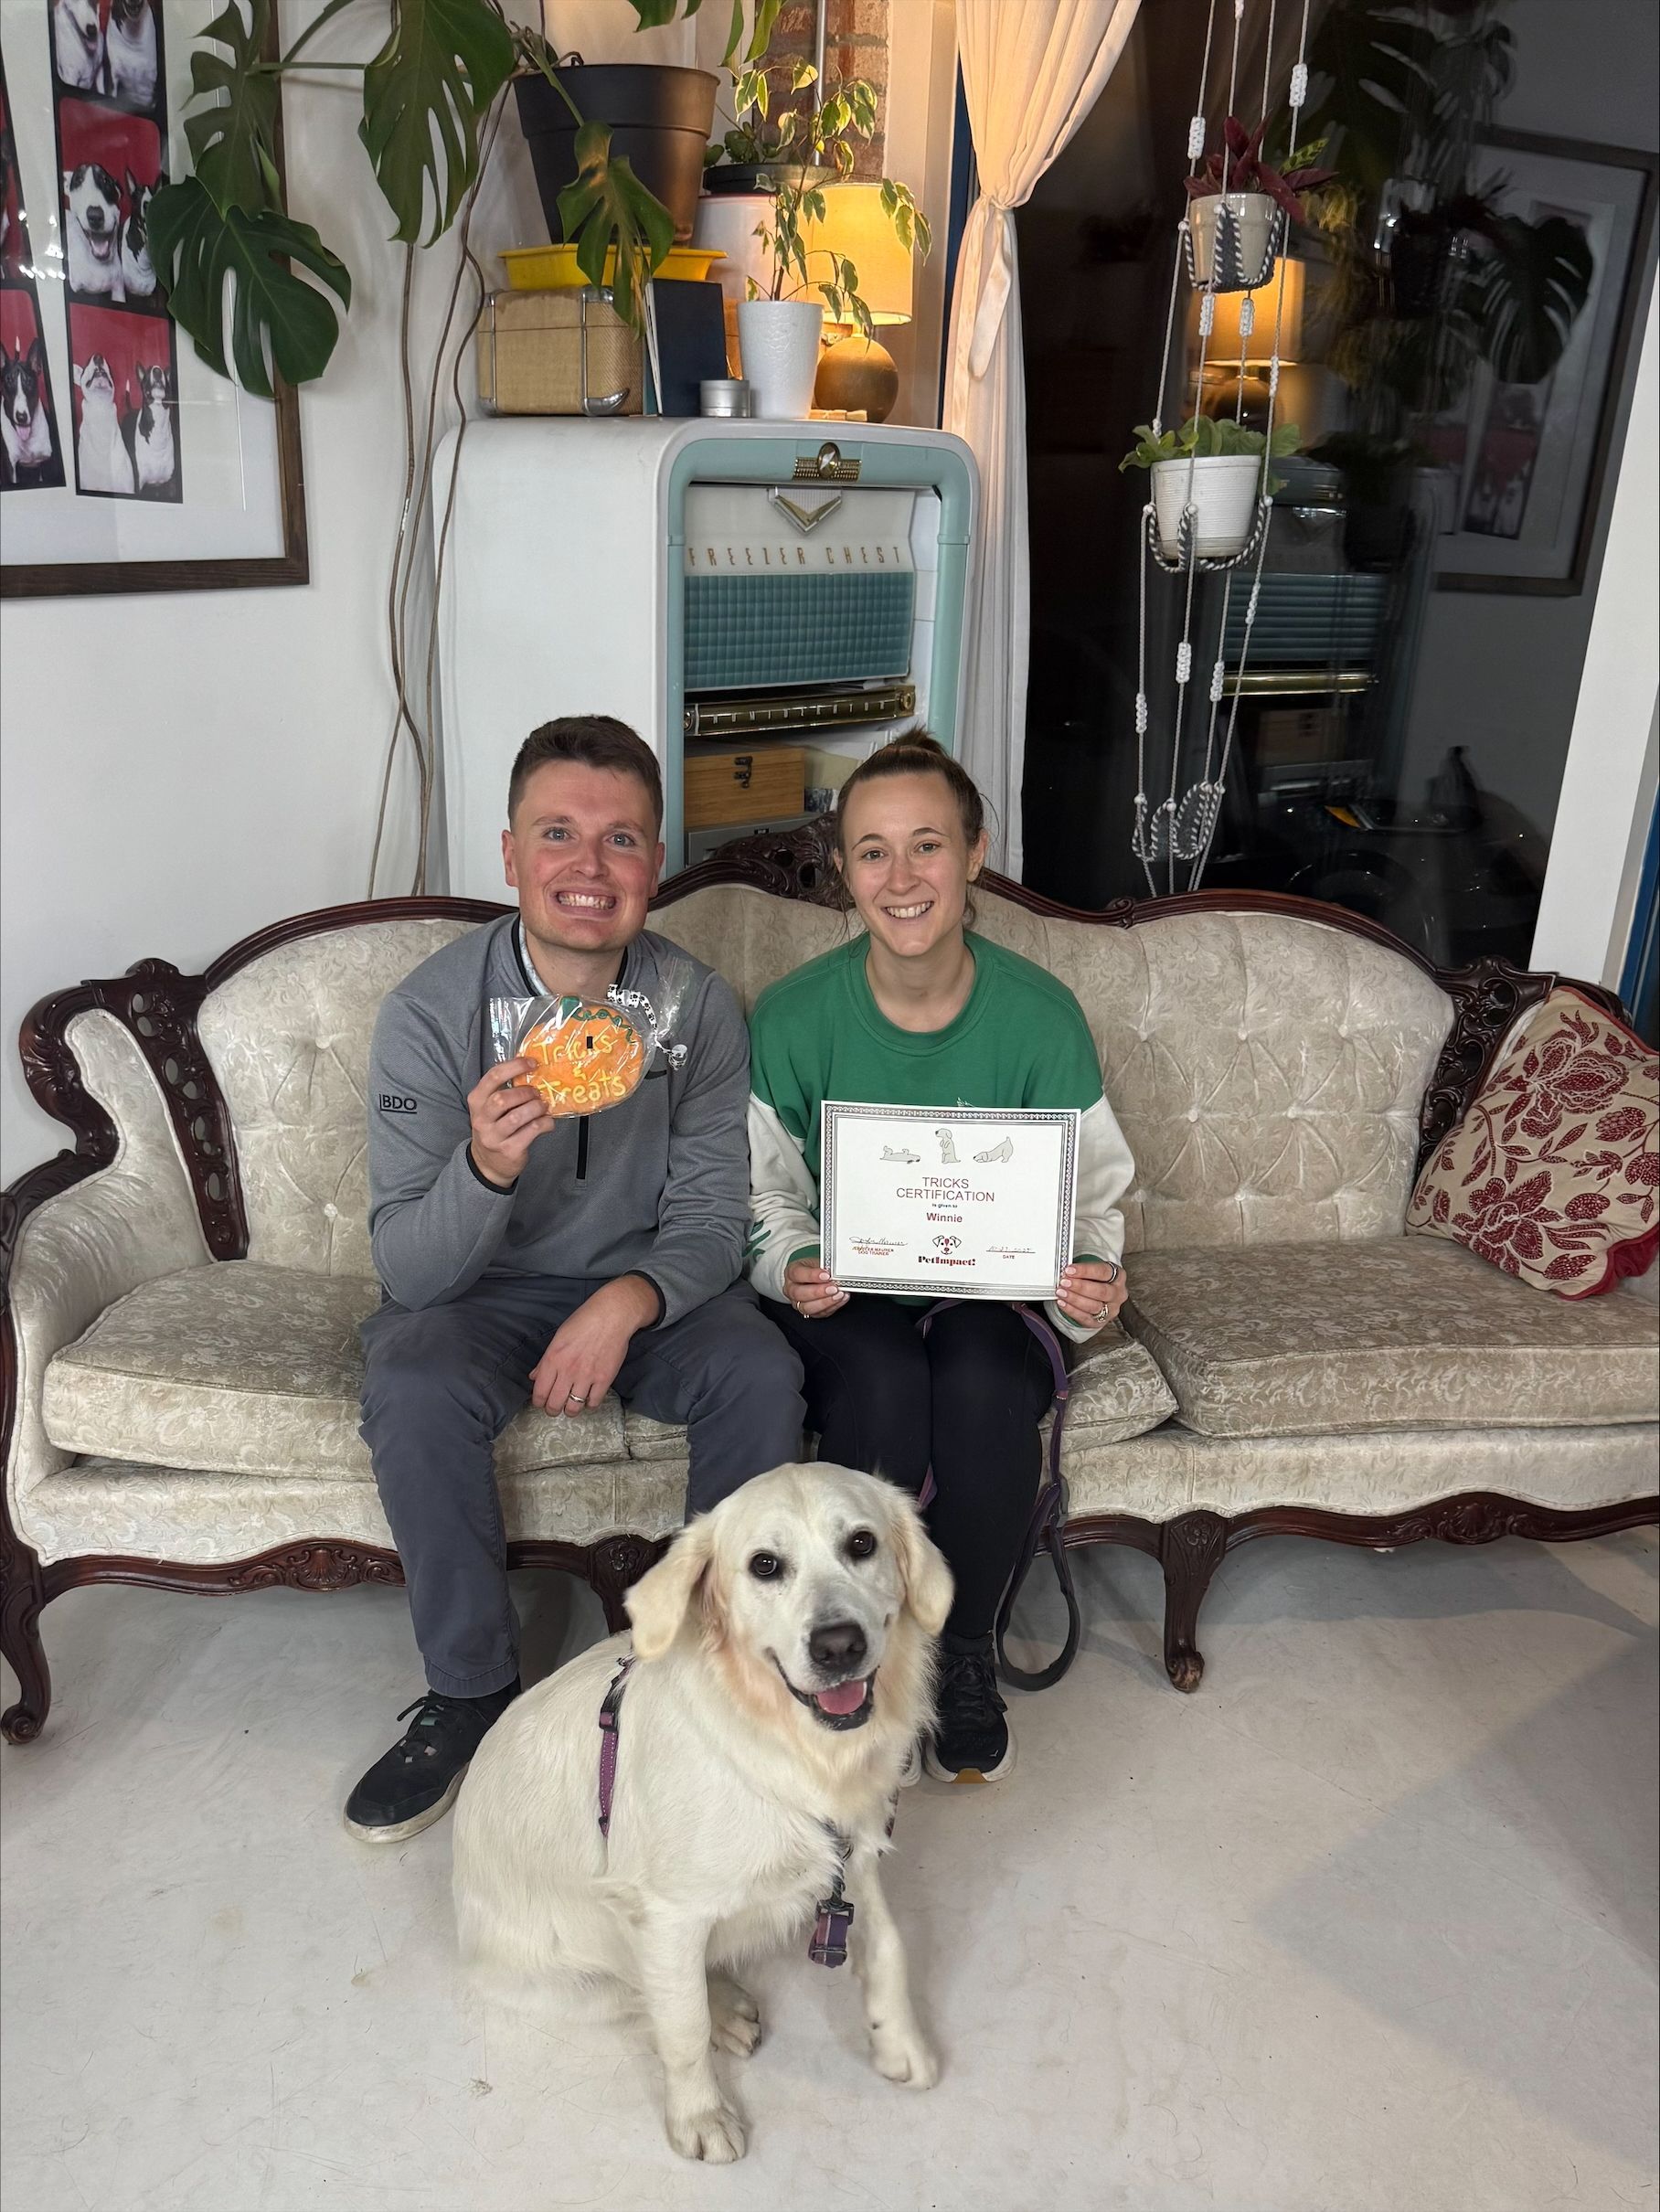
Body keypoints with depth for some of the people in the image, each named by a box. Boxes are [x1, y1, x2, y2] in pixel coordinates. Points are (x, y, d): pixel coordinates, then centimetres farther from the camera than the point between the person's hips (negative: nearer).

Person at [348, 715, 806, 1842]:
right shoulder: (432, 1010, -16)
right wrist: (487, 1166, -41)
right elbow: (407, 1267, -19)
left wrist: (630, 1298, -30)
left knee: (763, 1375, -26)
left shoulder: (699, 1007, -10)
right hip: (482, 1293, -1)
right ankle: (473, 1692, -7)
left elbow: (710, 1223, -7)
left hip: (646, 1288, 1)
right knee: (411, 1389, -30)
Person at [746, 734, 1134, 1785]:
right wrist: (796, 1266, -24)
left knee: (984, 1374, -31)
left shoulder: (1042, 1014, -8)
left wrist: (1094, 1277, -24)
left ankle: (967, 1649, -5)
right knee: (880, 1375, -32)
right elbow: (765, 1197, -2)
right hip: (844, 1295, 0)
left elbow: (1091, 1193, -2)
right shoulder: (792, 1015, -9)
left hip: (993, 1288, 1)